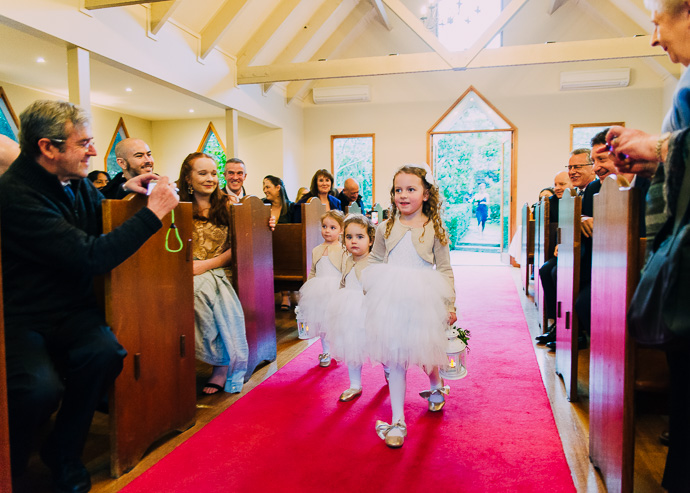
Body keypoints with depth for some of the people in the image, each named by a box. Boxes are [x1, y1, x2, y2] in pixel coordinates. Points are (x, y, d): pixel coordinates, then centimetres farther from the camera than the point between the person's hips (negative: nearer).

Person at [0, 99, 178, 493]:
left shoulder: (76, 183, 5)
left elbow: (98, 214, 27)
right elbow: (91, 256, -28)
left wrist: (125, 191, 5)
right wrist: (153, 211, -23)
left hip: (71, 309, 6)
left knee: (105, 352, -24)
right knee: (41, 387, -32)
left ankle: (63, 455, 2)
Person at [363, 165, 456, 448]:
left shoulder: (435, 229, -1)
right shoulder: (385, 229, 6)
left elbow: (445, 270, 2)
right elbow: (374, 263, 15)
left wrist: (449, 304, 0)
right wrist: (368, 294, 11)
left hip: (424, 303, -2)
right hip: (390, 303, 2)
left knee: (425, 355, 12)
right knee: (395, 359, 4)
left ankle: (436, 386, 48)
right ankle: (397, 420, 15)